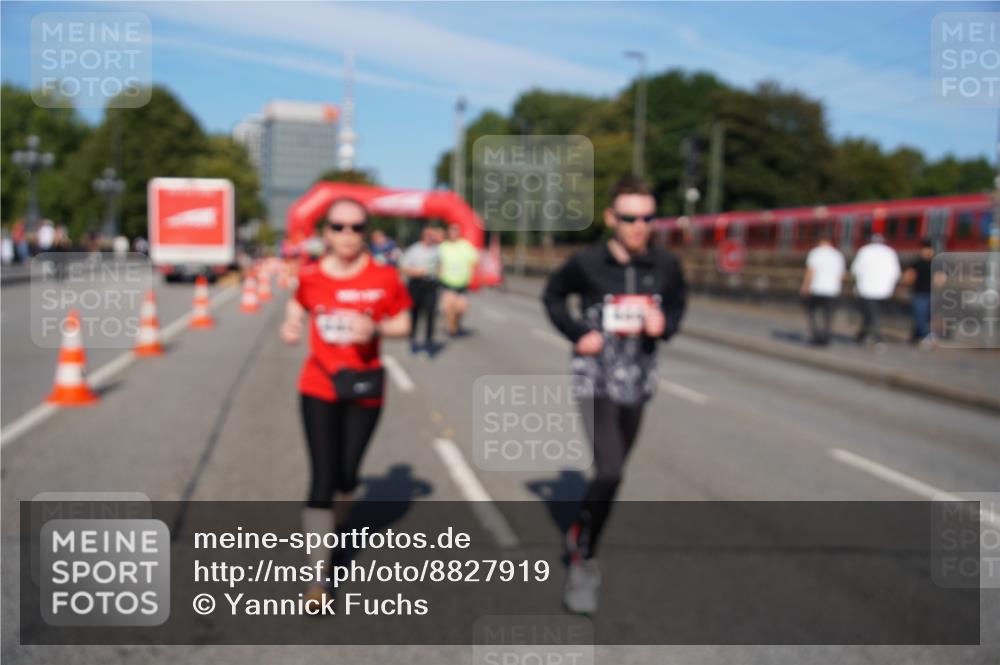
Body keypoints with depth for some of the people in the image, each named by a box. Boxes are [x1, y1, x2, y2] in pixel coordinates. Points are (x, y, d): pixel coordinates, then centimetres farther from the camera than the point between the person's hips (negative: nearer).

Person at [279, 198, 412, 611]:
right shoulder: (310, 276, -2)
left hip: (364, 389, 0)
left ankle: (335, 524, 46)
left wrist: (376, 328, -18)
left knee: (346, 473, 10)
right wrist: (291, 325, -5)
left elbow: (403, 324, 1)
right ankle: (317, 579, 3)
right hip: (318, 389, 0)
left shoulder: (384, 278, -7)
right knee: (322, 478, -4)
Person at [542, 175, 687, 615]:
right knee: (609, 472, -16)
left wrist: (664, 324, -10)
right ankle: (583, 565, 3)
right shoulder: (587, 263, -11)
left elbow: (677, 305, 13)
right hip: (596, 381, -4)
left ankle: (580, 534, 44)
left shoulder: (666, 267, -5)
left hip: (637, 382, 4)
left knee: (611, 471, 16)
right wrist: (577, 333, -6)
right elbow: (553, 295, 7)